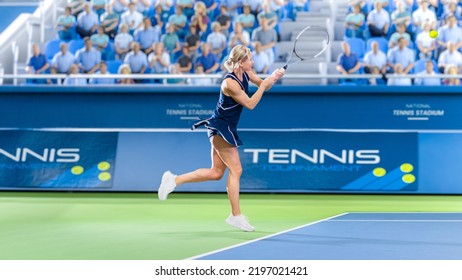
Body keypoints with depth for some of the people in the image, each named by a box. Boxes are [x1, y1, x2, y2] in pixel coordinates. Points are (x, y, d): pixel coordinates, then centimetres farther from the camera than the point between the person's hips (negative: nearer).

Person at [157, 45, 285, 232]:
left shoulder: (246, 73, 2)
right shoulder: (230, 83, -24)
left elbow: (262, 85, 15)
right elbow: (250, 104, -21)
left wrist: (273, 77, -4)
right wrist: (264, 84, -19)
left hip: (227, 129, 9)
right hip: (221, 128, -9)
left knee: (216, 172, 11)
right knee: (236, 170, -6)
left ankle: (174, 180, 15)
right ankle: (236, 215, 0)